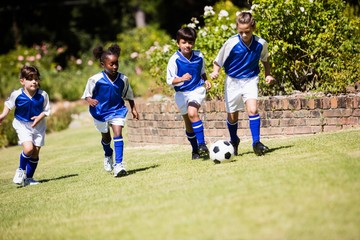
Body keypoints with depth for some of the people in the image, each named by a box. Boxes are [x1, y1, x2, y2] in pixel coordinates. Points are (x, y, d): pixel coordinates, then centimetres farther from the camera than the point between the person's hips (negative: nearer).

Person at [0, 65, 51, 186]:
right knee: (28, 148, -21)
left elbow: (46, 110, -5)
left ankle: (28, 178, 23)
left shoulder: (43, 95, -16)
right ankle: (21, 170, 6)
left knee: (35, 152, 6)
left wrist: (40, 117, -21)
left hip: (38, 125, 2)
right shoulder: (16, 95, -17)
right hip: (22, 125, -2)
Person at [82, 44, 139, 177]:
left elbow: (128, 96, 6)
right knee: (106, 137, 19)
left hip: (117, 110, 0)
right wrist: (90, 101, -30)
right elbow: (86, 95, -10)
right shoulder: (95, 80, -20)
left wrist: (133, 109, 5)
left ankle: (118, 164, -17)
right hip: (101, 112, 0)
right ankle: (108, 156, 49)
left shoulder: (123, 79, -10)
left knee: (118, 133, -16)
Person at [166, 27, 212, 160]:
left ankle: (202, 145, -24)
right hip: (181, 93, 1)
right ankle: (195, 150, 27)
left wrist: (206, 80, -2)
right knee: (188, 123, 11)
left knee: (192, 113, -27)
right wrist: (181, 79, -33)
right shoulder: (174, 60, -14)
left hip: (197, 90, -1)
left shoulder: (199, 56, -5)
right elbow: (169, 80, -16)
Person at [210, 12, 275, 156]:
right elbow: (218, 62, -9)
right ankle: (234, 142, 35)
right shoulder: (231, 43, -19)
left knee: (253, 109, -21)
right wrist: (215, 72, -27)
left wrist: (268, 75, 1)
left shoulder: (261, 44, -11)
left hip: (250, 80, 0)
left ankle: (256, 143, -14)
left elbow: (265, 60, 11)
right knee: (232, 116, 9)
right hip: (233, 81, 0)